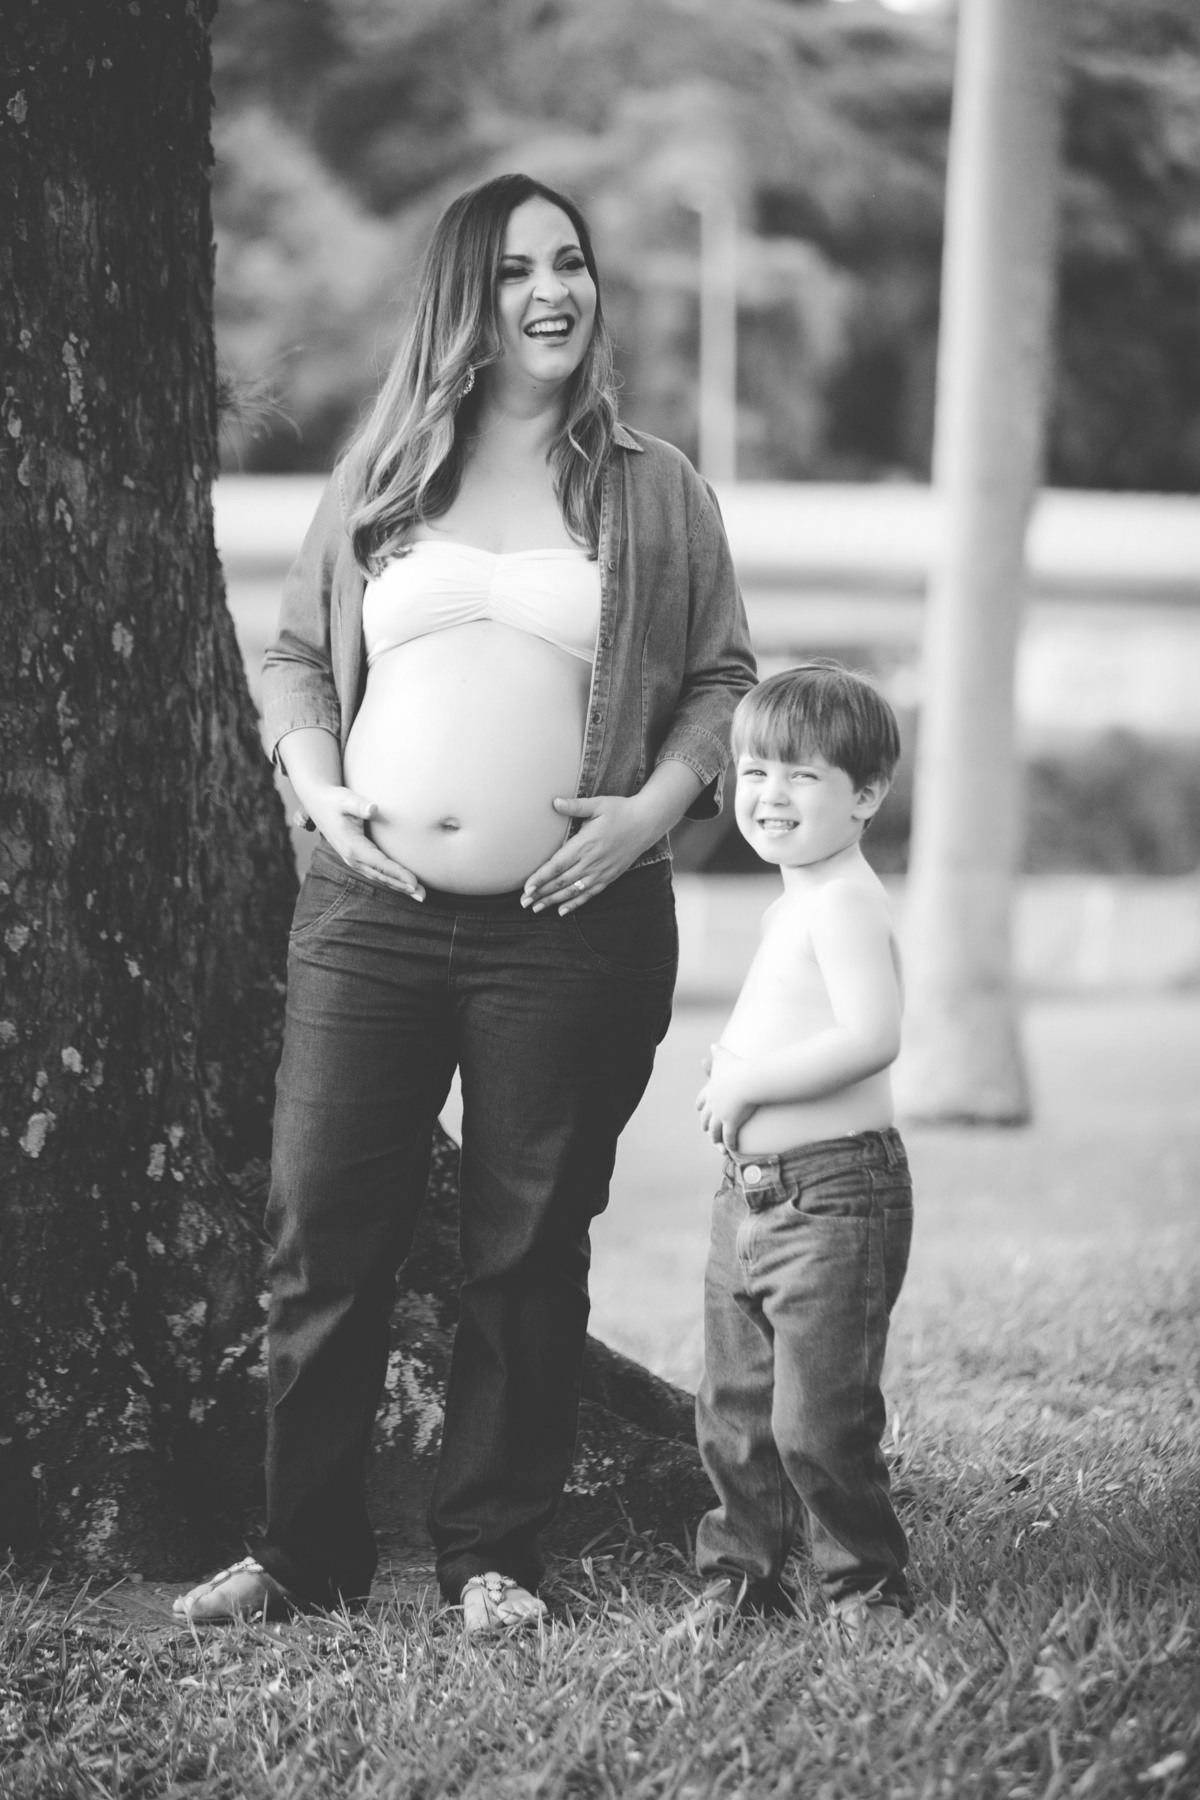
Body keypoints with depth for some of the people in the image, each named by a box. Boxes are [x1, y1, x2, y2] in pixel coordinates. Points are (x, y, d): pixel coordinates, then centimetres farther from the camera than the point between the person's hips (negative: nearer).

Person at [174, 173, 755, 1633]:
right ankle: (303, 1550, 14)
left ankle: (493, 1555, 18)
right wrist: (317, 784, -1)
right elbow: (295, 658, 15)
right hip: (366, 912, 1)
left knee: (528, 1249, 5)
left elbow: (723, 680, 8)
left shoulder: (653, 491, 6)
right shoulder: (378, 481, 10)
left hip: (572, 927, -1)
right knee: (320, 1233, 1)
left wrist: (654, 805, -8)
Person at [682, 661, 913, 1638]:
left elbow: (871, 1036, -28)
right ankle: (742, 1573, 26)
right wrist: (733, 1069, 9)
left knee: (818, 1416, -5)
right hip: (754, 1193, 10)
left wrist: (746, 1081, -21)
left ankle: (869, 1584, 10)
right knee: (735, 1408, 15)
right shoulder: (795, 901, 16)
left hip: (834, 1197, -10)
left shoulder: (843, 901, -16)